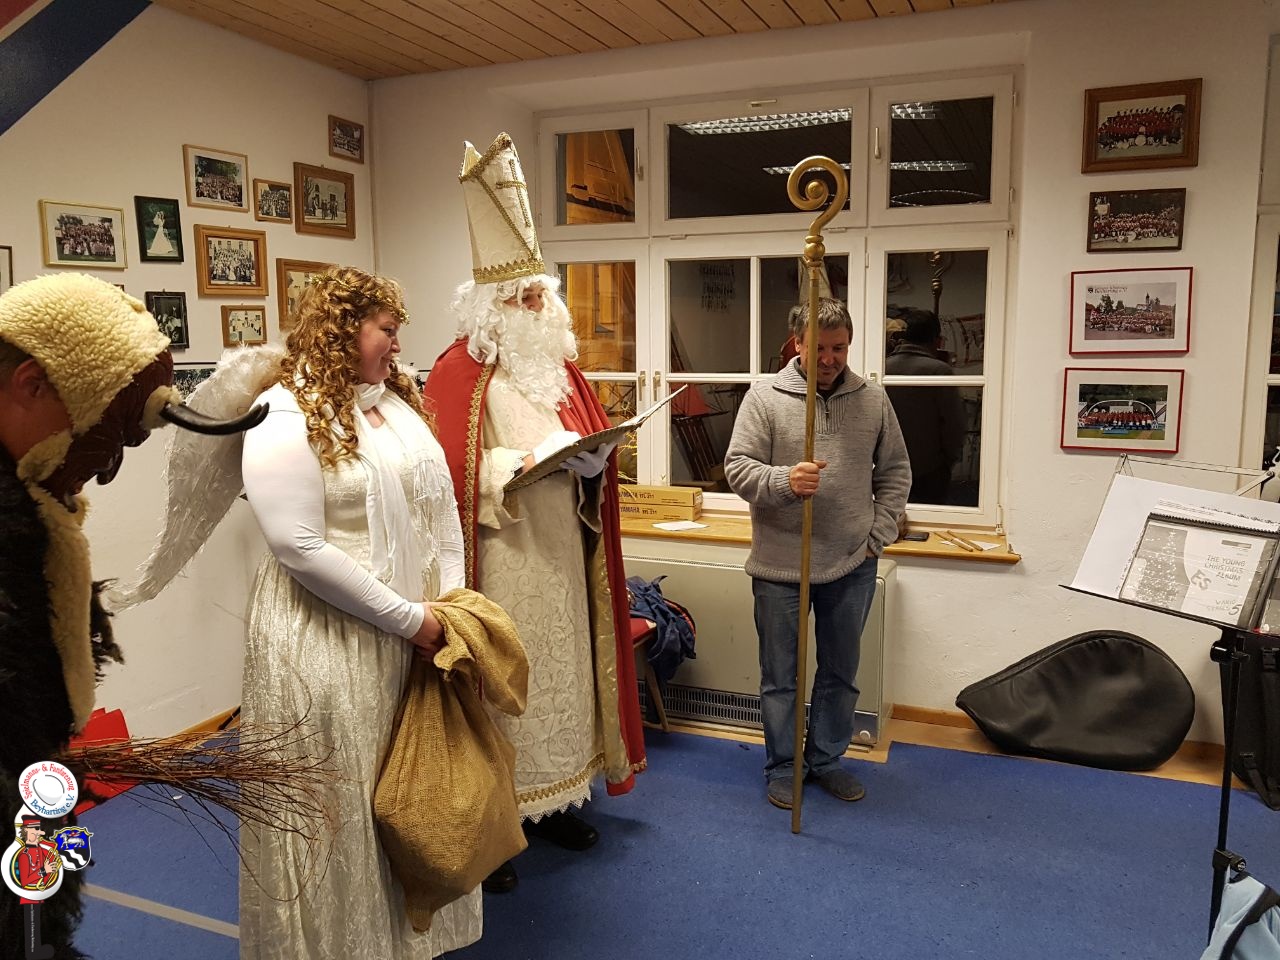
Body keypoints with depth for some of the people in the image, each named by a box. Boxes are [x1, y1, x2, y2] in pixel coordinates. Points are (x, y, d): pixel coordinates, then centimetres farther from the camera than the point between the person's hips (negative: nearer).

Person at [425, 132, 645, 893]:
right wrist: (517, 466, -26)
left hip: (562, 555, 7)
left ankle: (554, 797, 31)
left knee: (561, 669, 14)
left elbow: (597, 446, 14)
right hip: (500, 562, -6)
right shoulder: (460, 373, -9)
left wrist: (589, 459, -8)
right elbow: (452, 469, -15)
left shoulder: (561, 367, 12)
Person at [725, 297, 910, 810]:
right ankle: (783, 767, 28)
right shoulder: (764, 396, -6)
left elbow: (895, 471, 11)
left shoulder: (873, 399, 3)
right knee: (779, 676, 10)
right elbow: (738, 468, -9)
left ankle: (827, 760, 35)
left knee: (840, 674, 16)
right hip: (780, 565, -3)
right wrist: (784, 481, -28)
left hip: (852, 566, 3)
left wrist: (879, 534, 3)